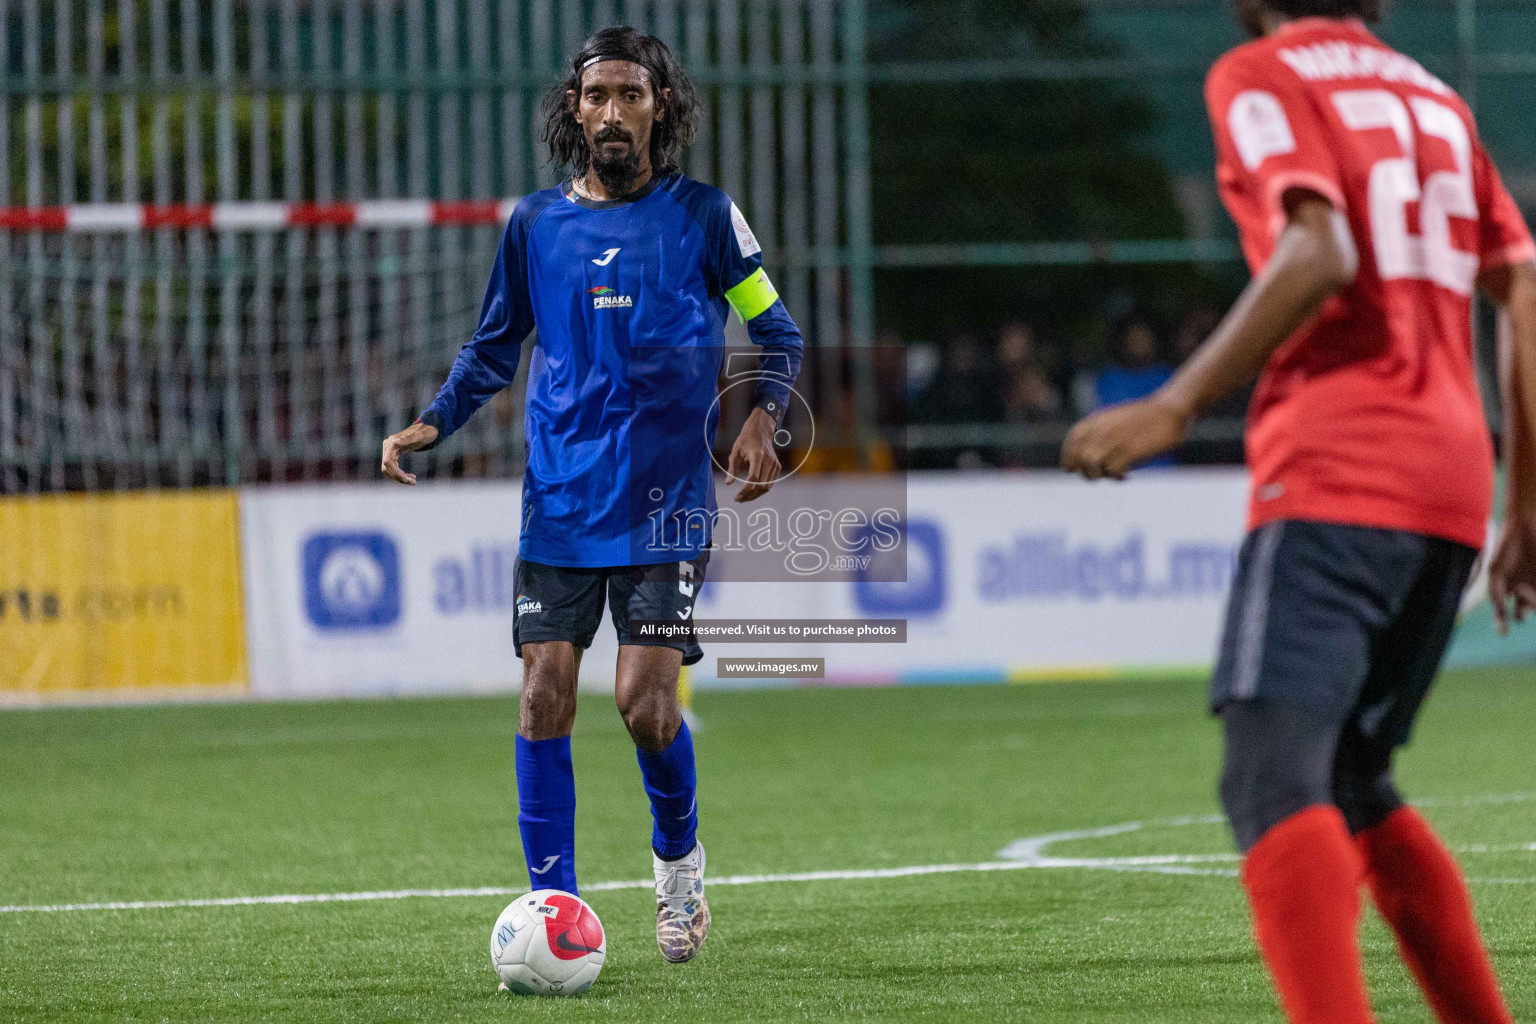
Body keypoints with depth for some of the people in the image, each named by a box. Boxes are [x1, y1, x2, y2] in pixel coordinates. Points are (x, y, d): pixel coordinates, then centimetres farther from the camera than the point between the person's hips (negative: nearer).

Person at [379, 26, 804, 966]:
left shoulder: (702, 216, 1)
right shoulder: (535, 225, 7)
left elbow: (776, 330, 8)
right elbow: (493, 349, 17)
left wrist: (762, 419, -10)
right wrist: (433, 424, 1)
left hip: (666, 502, -2)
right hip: (561, 499, 3)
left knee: (646, 703, -10)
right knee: (545, 697, -6)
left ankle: (678, 855, 20)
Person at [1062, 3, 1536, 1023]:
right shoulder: (1433, 96, 23)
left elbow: (1320, 256, -15)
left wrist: (1177, 407, -15)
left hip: (1333, 479, -8)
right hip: (1451, 487, 8)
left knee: (1273, 779, -17)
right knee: (1354, 783, 20)